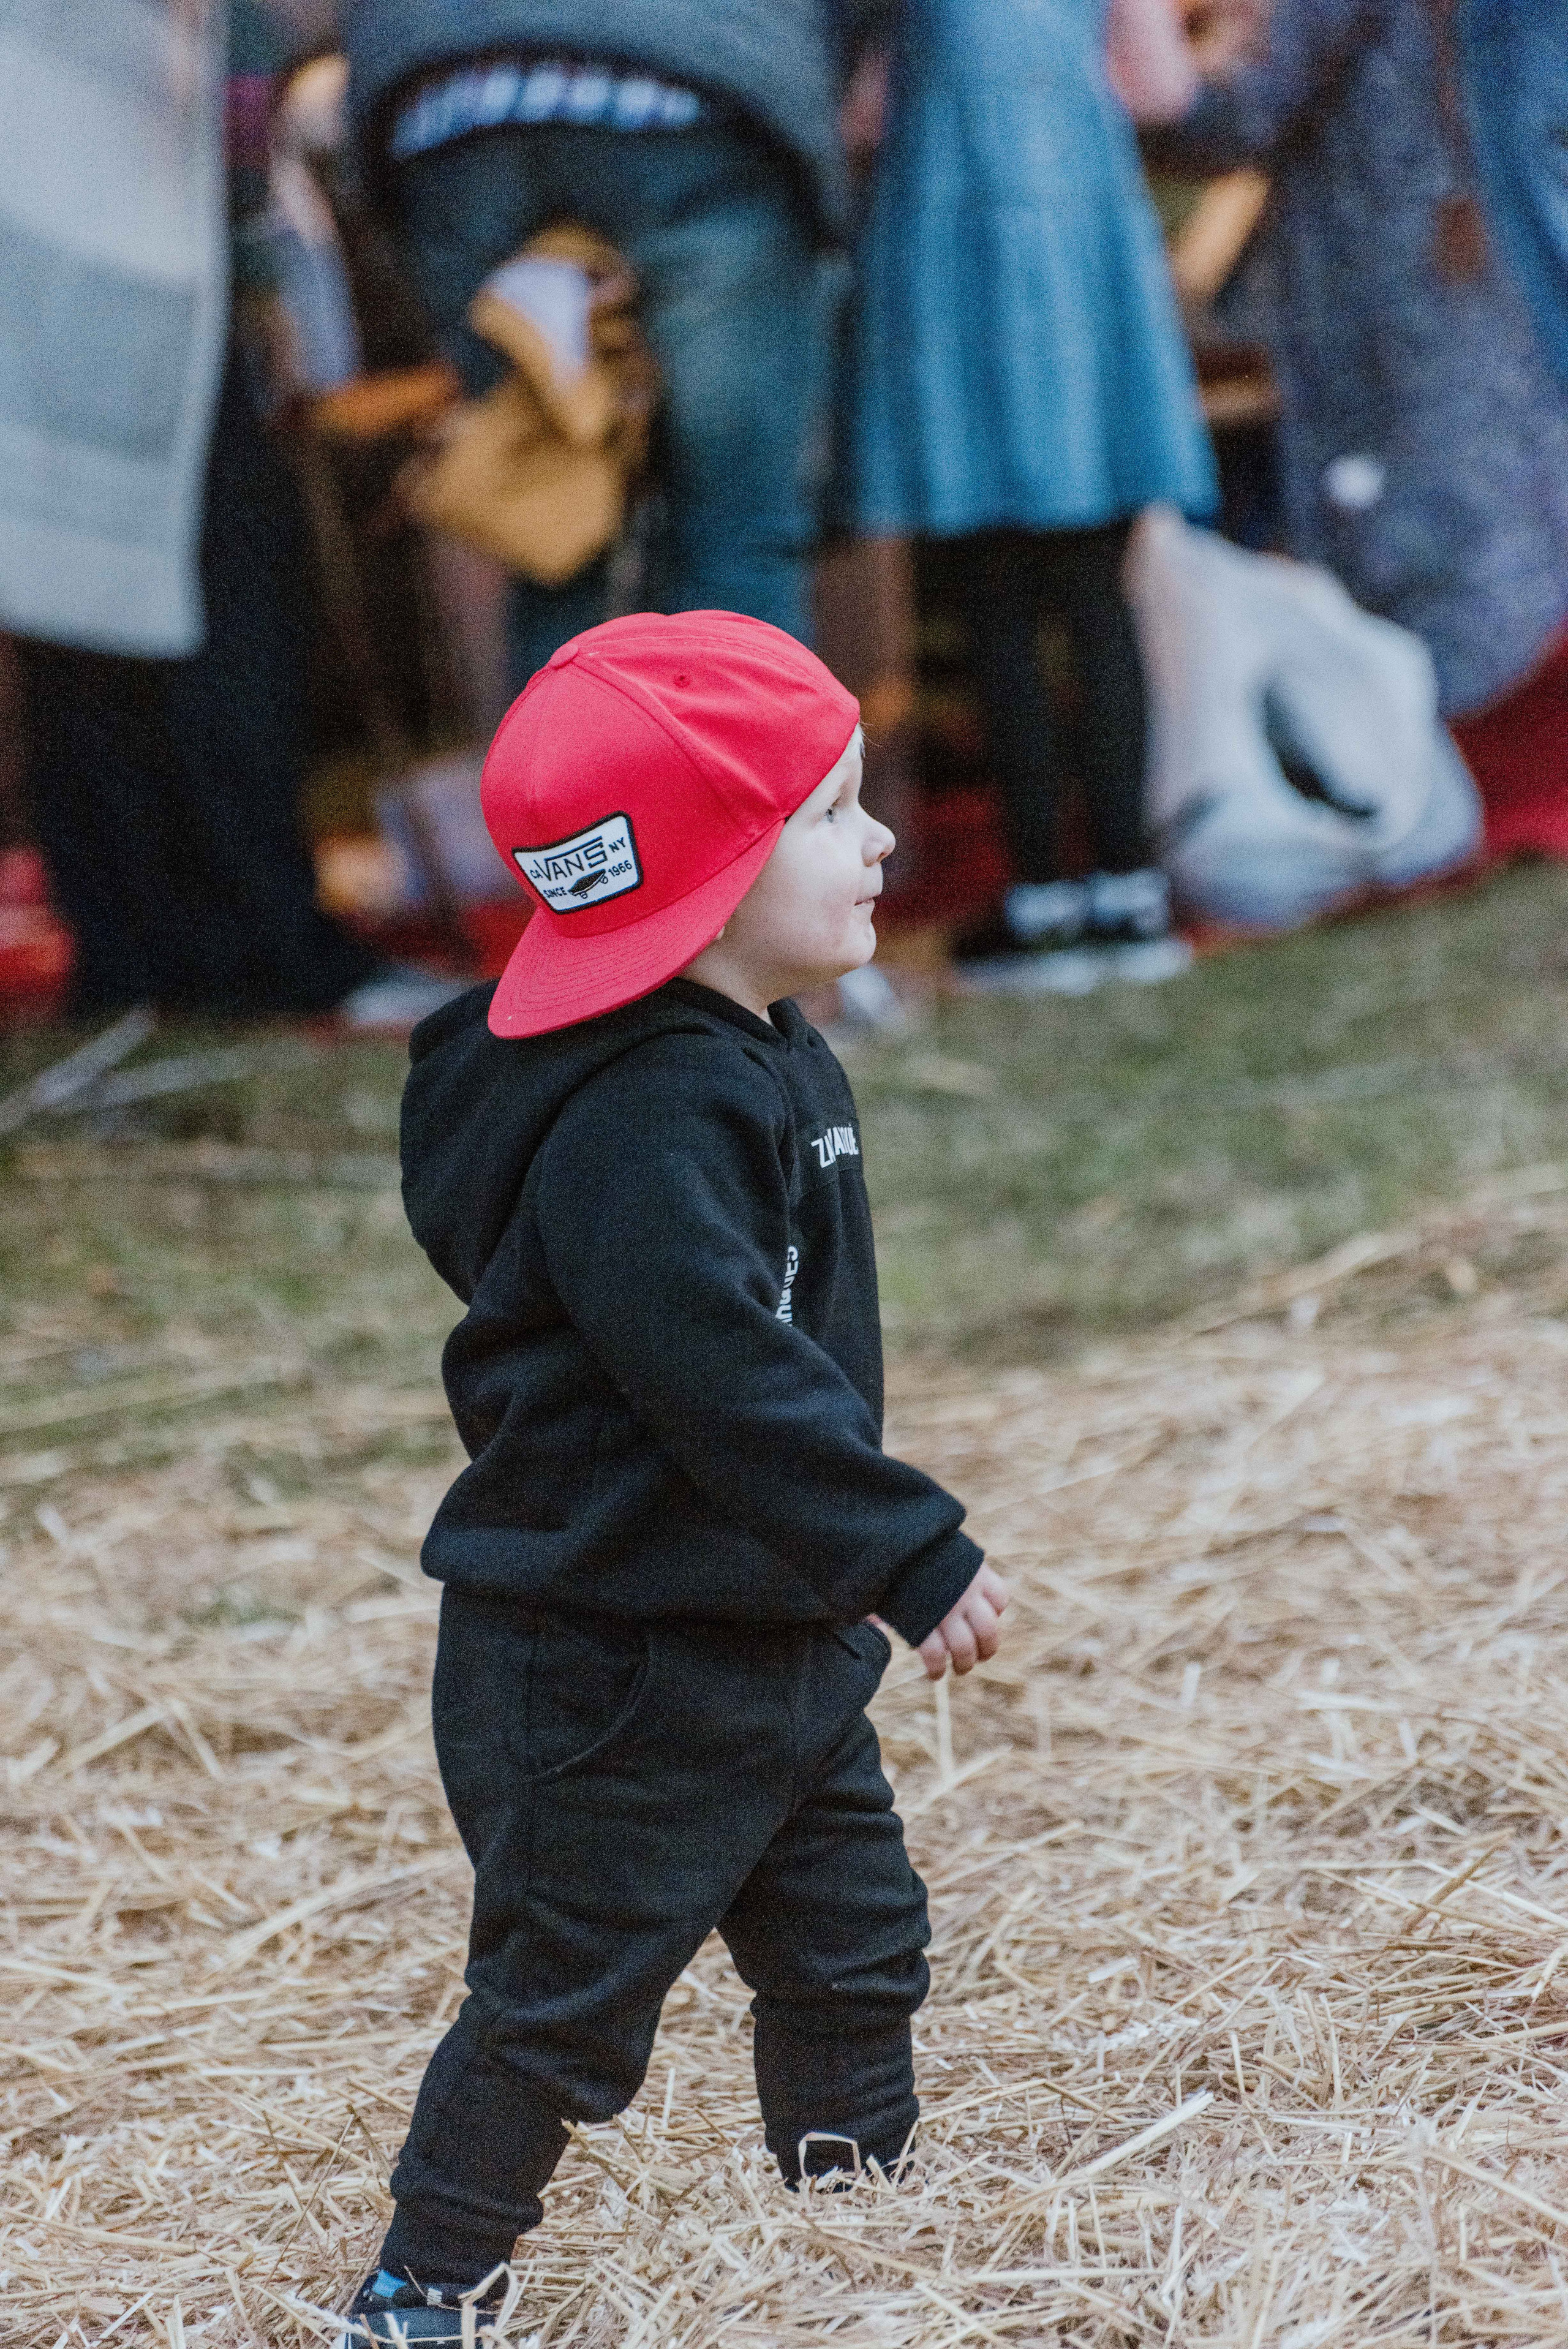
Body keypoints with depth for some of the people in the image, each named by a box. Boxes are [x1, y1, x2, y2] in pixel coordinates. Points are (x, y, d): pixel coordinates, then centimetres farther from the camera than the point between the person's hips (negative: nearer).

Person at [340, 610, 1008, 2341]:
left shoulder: (766, 1063, 8)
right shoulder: (638, 1125, -26)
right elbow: (724, 1374, -31)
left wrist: (876, 1557, 25)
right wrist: (911, 1555, -27)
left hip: (776, 1634, 10)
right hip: (612, 1668, -10)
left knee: (854, 1942, 18)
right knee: (565, 2000, 1)